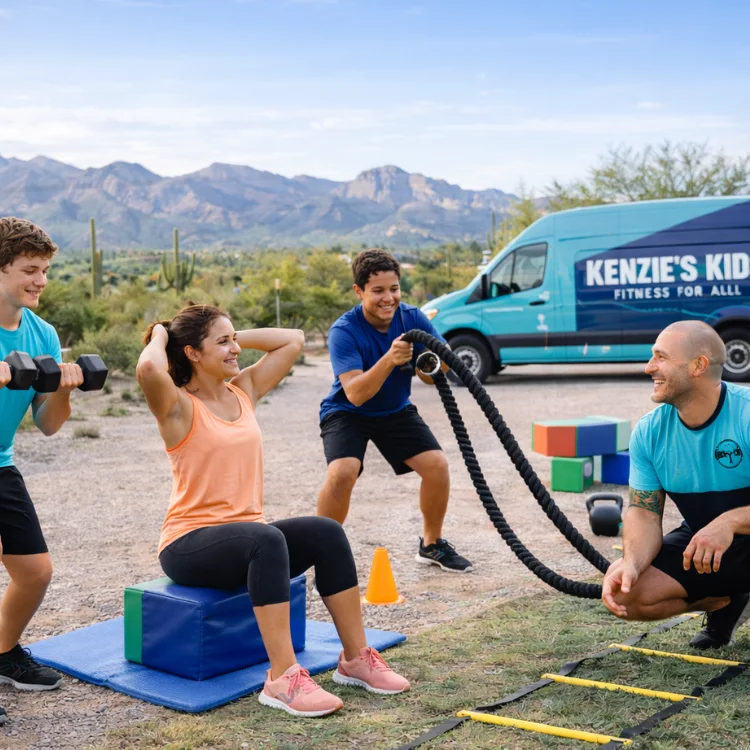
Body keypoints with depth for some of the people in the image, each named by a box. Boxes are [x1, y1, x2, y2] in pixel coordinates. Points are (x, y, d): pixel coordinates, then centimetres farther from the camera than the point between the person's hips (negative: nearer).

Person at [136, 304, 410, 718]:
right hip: (189, 544, -7)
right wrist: (159, 337, -11)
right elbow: (148, 369, -32)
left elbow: (293, 340, 17)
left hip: (246, 536, 7)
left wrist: (237, 337, 11)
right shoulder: (179, 407, -10)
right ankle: (283, 678, -36)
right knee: (267, 540, -37)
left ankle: (355, 657, -11)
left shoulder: (244, 391, 10)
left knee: (326, 532, -18)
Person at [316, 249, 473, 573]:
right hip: (347, 413, -4)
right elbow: (354, 394, -35)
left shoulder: (412, 318, -13)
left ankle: (432, 544, 11)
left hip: (395, 411, 4)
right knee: (342, 471, -29)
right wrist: (389, 360, -48)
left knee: (437, 464, -13)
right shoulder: (344, 331, -25)